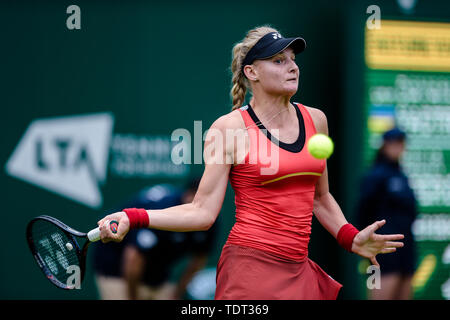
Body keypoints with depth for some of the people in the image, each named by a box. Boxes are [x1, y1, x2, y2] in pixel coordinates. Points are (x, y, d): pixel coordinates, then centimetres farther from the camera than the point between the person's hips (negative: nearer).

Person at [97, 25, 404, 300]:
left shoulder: (315, 120, 9)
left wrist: (351, 238, 11)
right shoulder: (230, 127, -7)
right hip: (250, 266, -5)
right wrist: (133, 218, -19)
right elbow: (203, 212, -9)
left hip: (298, 271, 6)